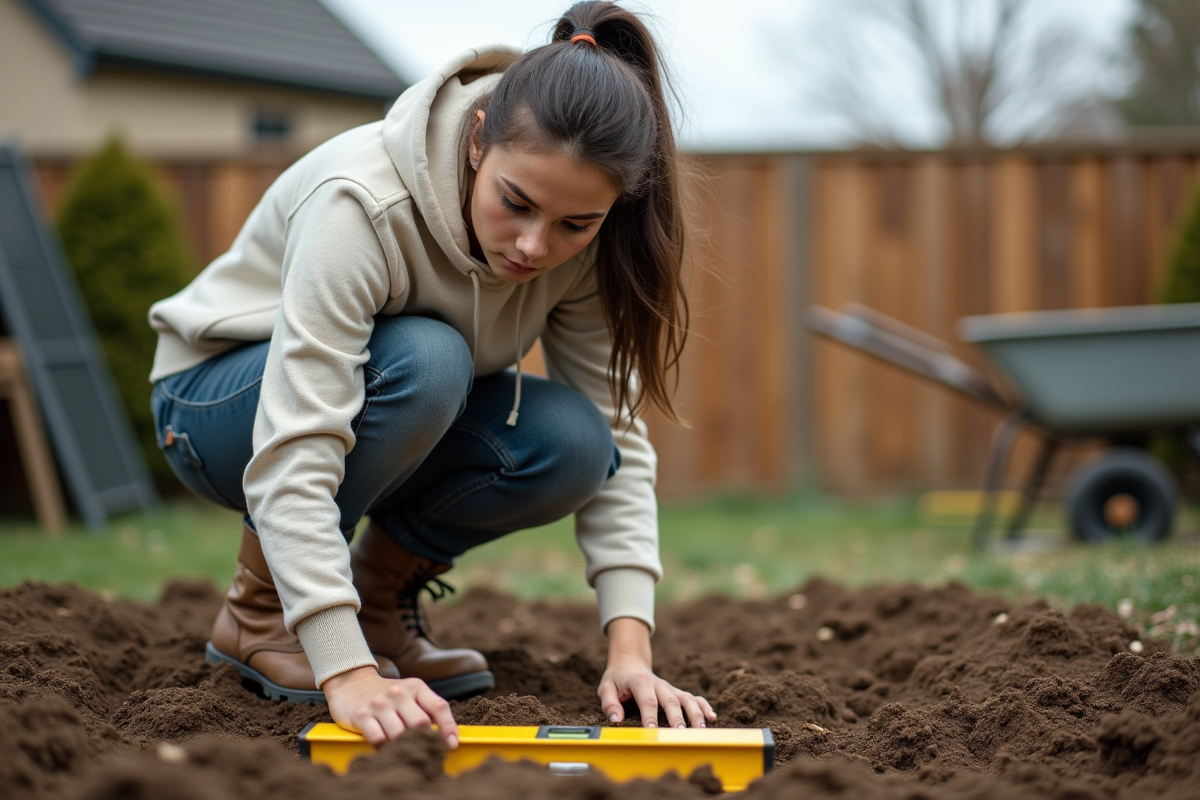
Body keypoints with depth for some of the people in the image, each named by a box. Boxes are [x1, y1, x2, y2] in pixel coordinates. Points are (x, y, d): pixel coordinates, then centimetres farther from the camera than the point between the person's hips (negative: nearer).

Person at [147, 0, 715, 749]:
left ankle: (379, 594, 0)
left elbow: (617, 432, -18)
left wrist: (631, 649, -30)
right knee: (426, 359, -36)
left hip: (396, 416, 5)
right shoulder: (364, 203, -36)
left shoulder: (582, 244, -19)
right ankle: (261, 611, -16)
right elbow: (293, 456, -42)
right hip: (219, 398, -5)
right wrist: (346, 673, -50)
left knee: (570, 446, -25)